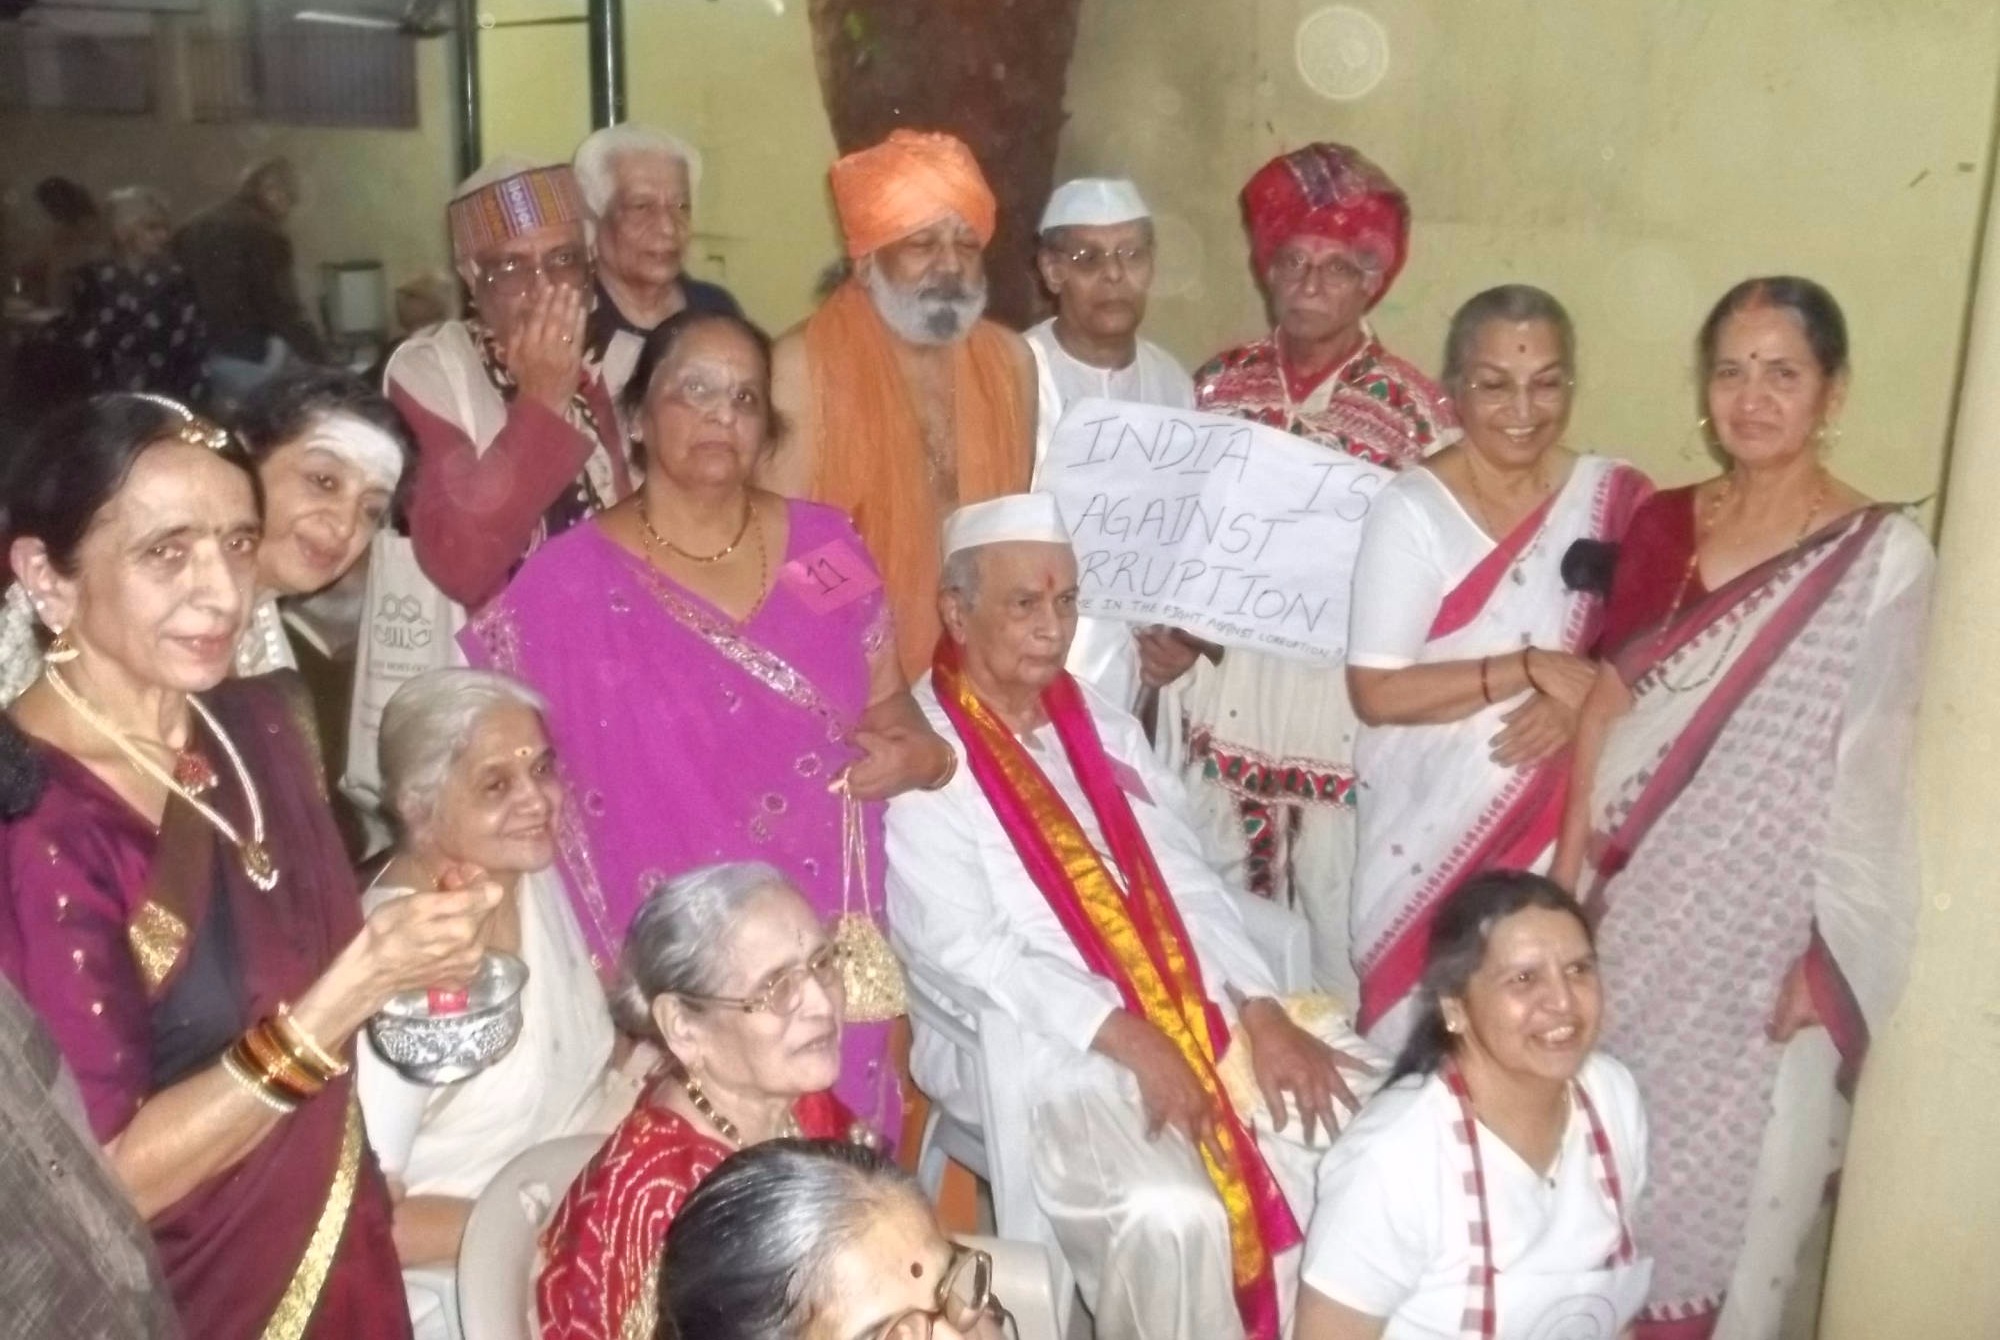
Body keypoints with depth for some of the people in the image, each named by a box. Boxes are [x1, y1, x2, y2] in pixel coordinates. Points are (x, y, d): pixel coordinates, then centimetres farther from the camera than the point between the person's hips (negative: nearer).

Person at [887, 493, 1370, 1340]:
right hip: (1034, 1048, -6)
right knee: (1173, 1216, -29)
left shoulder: (1103, 728, 15)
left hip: (1187, 1020, 7)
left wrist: (1262, 1012, -5)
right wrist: (1124, 1037, -22)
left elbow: (1187, 884, 10)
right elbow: (963, 951, -16)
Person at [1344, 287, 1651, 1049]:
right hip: (1429, 829, -2)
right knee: (1419, 1026, 5)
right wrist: (1528, 668, -20)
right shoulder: (1411, 509, -9)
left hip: (1563, 827, 3)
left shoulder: (1617, 499, 1)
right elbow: (1376, 692, -14)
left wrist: (1590, 693, -13)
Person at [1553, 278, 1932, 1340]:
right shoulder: (1661, 524, 5)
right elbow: (1606, 708, 5)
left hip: (1759, 926, -4)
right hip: (1633, 901, 4)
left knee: (1713, 1168, 6)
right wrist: (1566, 876, 0)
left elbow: (1874, 771, -9)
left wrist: (1828, 953, -11)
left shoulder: (1883, 555, -7)